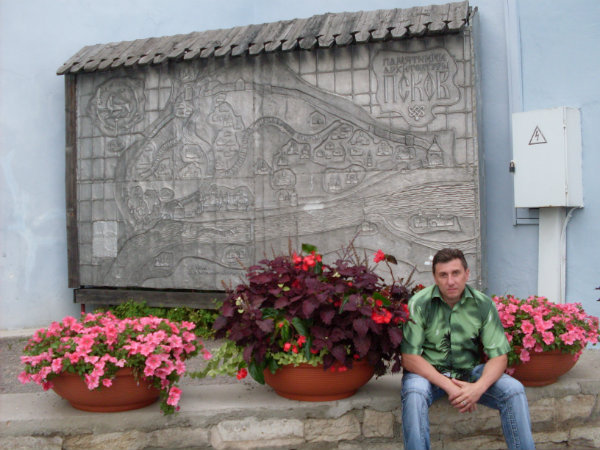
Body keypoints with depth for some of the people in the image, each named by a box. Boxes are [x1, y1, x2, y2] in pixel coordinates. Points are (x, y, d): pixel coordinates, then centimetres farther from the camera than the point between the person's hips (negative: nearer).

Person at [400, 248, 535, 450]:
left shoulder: (483, 304, -5)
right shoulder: (419, 304, -13)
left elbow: (498, 356, -6)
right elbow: (409, 358, -15)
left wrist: (479, 387, -25)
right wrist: (448, 386, -24)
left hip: (469, 371, 3)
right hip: (430, 372, -2)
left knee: (514, 390, -20)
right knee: (414, 393, -35)